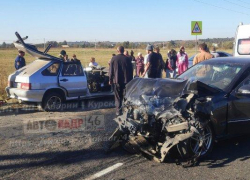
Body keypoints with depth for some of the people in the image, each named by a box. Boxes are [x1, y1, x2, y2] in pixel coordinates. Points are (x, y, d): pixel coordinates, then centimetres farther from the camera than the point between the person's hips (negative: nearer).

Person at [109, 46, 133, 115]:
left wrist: (110, 80, 7)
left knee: (118, 97, 6)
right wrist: (130, 80, 11)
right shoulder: (127, 59, -2)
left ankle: (118, 111, 5)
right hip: (126, 81, 1)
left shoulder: (114, 58, -5)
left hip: (116, 81, -1)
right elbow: (131, 70, 3)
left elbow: (111, 70, -2)